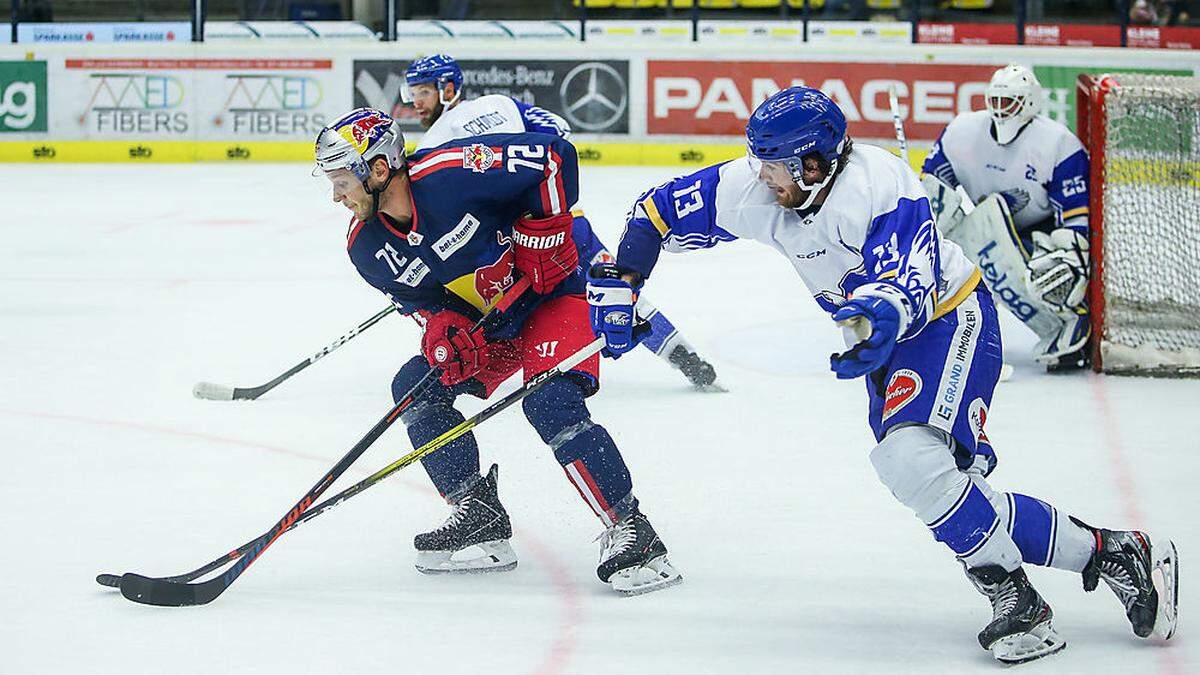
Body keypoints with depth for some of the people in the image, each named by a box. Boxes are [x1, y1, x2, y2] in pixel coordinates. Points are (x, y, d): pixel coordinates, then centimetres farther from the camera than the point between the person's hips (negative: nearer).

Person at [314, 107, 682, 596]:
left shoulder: (456, 171, -30)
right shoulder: (368, 248, -9)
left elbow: (555, 157, -24)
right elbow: (416, 297, 4)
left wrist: (540, 235, -22)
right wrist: (439, 327, -17)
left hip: (552, 293, -8)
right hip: (478, 321, 8)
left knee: (551, 405, -26)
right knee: (414, 388, -4)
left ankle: (630, 532, -19)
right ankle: (479, 521, 5)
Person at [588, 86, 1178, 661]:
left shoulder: (880, 184, -28)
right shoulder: (748, 189, -8)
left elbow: (910, 286, -35)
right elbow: (657, 213, 2)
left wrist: (880, 316, -55)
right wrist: (620, 284, -7)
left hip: (947, 317, -8)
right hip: (884, 338, 8)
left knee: (911, 460, -29)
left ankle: (1017, 603, -18)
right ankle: (1099, 551, 3)